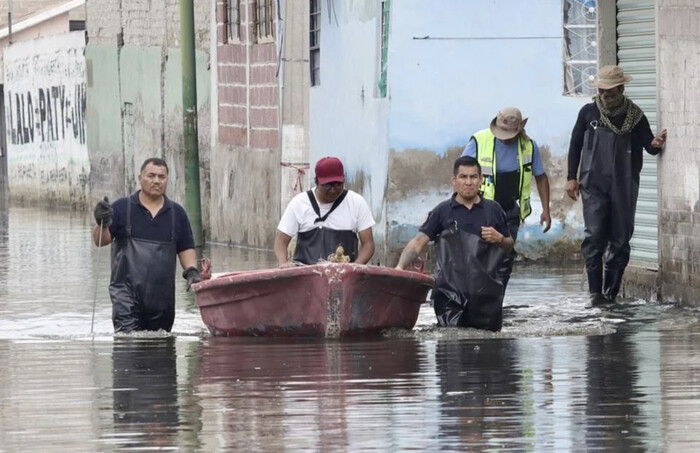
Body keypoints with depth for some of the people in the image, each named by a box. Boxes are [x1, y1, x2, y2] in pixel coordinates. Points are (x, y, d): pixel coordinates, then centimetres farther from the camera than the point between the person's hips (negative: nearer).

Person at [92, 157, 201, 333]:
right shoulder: (122, 208, 4)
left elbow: (186, 248, 16)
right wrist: (102, 224, -24)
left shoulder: (177, 213, 13)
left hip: (162, 297, 3)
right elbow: (100, 241, -2)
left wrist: (191, 270, -3)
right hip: (127, 290, -3)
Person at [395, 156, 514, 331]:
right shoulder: (442, 211, 5)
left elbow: (510, 245, 20)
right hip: (450, 294, -2)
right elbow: (418, 241, -1)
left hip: (486, 293, 2)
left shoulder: (493, 210, 11)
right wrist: (400, 267, -17)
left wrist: (499, 239, -4)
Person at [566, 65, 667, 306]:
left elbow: (648, 145, 2)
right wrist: (572, 177, 6)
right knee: (594, 236, -12)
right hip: (594, 184, -1)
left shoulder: (634, 116, 2)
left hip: (624, 186, 1)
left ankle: (611, 292, 11)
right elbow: (575, 144, 10)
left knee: (620, 239, 3)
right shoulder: (588, 112, 4)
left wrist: (656, 144, -22)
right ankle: (595, 291, -10)